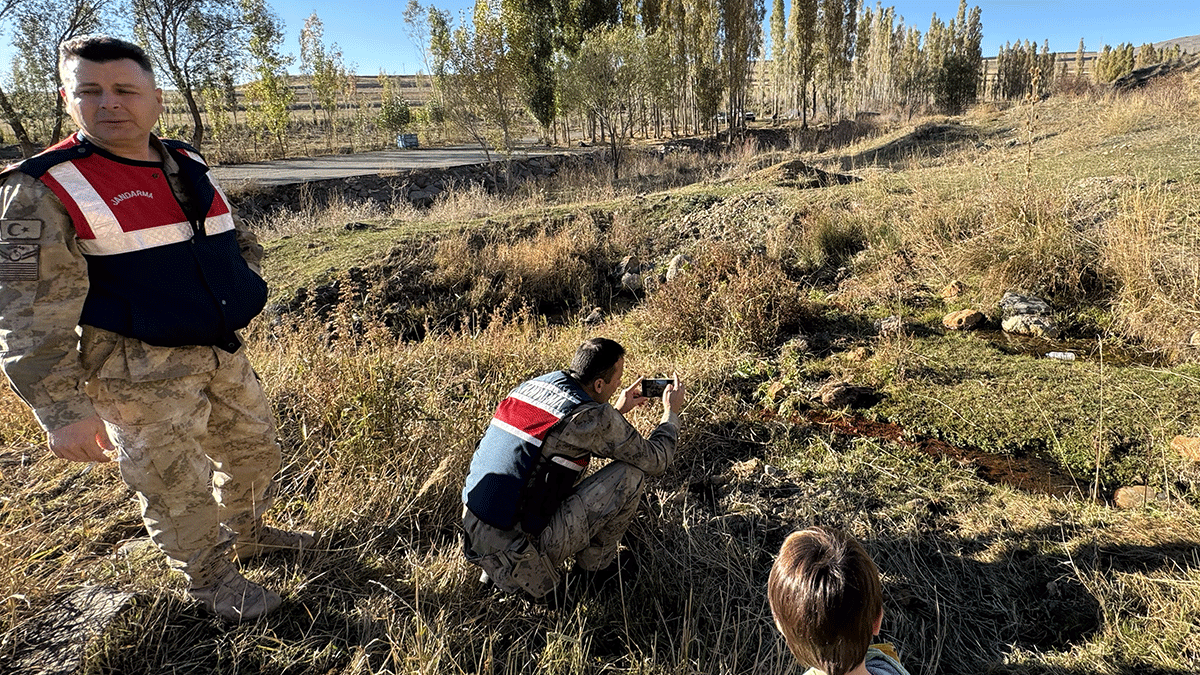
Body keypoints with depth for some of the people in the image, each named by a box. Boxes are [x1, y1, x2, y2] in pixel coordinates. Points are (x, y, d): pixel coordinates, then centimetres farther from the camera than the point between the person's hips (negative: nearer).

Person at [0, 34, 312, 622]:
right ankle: (210, 580, 32)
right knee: (178, 487, 8)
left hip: (220, 352, 7)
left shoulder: (188, 166, 6)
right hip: (140, 372, -6)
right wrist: (62, 409, -20)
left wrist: (240, 287, 13)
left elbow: (231, 238, 24)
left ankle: (246, 534, 47)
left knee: (255, 449, 20)